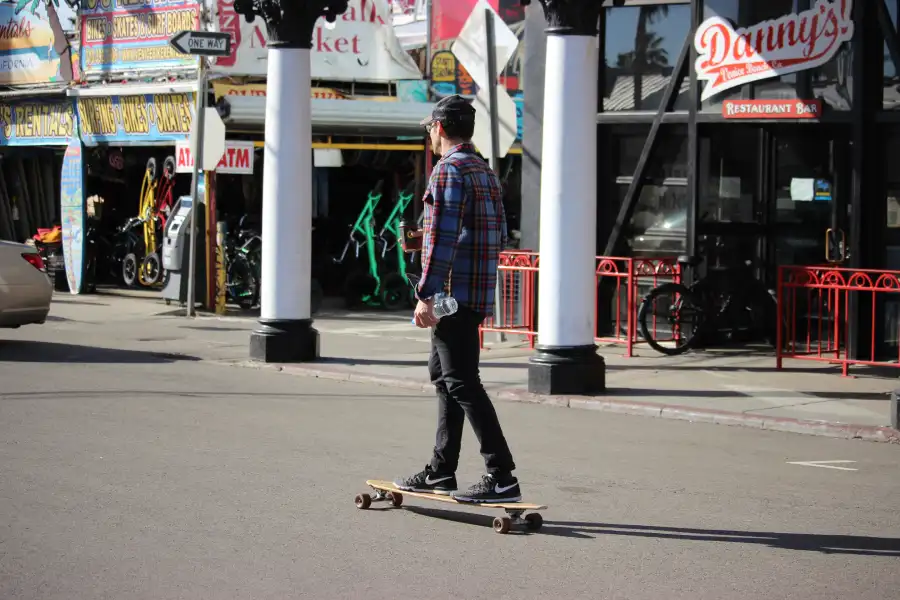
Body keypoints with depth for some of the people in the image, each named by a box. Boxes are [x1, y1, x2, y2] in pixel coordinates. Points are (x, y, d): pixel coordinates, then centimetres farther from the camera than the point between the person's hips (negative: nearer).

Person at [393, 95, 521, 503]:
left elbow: (442, 237, -20)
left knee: (462, 383, -10)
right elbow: (499, 235, 21)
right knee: (443, 373, 18)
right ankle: (441, 472, 23)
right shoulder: (485, 171, 18)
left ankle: (502, 478, -14)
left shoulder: (449, 169, -12)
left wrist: (426, 295, -22)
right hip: (478, 295, 10)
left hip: (453, 292, -10)